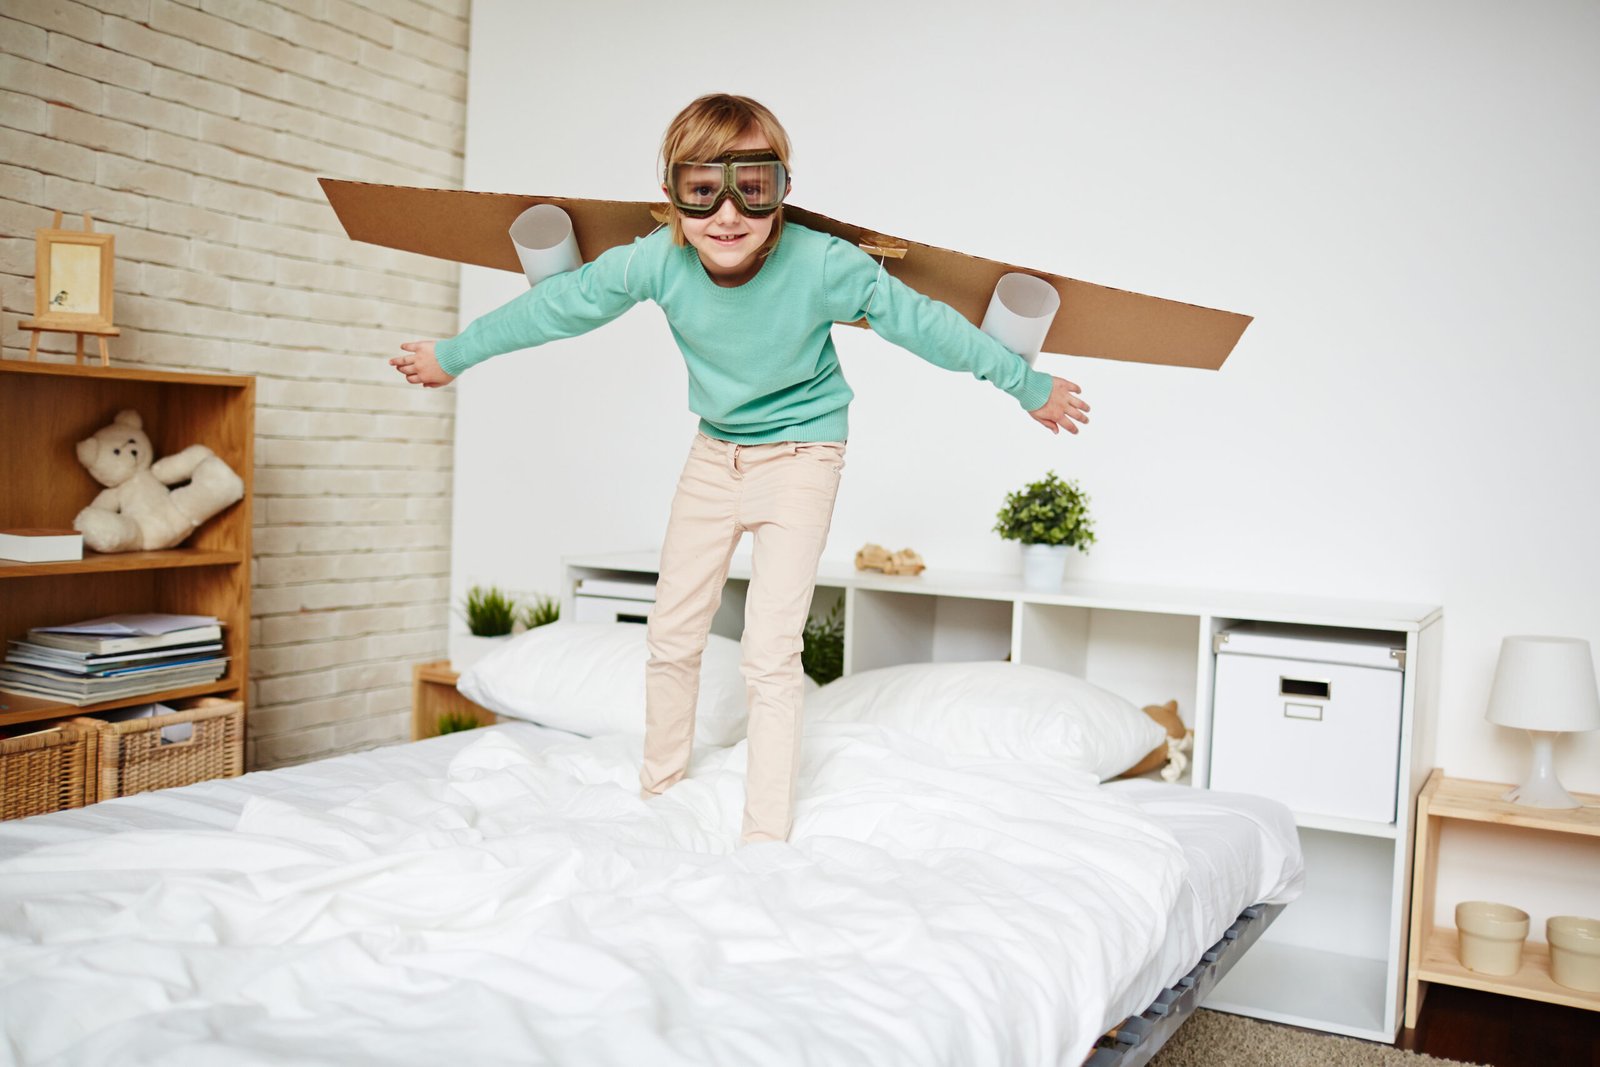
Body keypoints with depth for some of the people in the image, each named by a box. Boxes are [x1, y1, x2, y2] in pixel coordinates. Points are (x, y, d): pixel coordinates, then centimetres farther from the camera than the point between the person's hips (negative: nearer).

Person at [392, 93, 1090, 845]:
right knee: (670, 640, 10)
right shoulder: (655, 261, -20)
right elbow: (556, 306, -4)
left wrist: (1028, 385, -4)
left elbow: (923, 323, -15)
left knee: (769, 656, -11)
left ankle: (765, 839, 2)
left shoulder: (822, 264, -28)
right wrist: (452, 355, 8)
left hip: (800, 456, -4)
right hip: (715, 453, 4)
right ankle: (657, 797, 30)